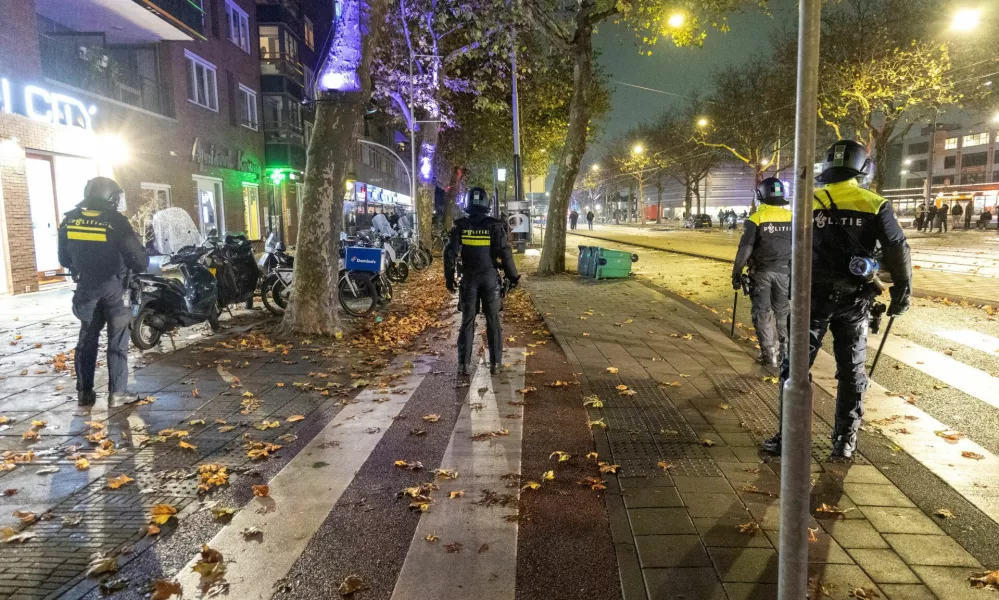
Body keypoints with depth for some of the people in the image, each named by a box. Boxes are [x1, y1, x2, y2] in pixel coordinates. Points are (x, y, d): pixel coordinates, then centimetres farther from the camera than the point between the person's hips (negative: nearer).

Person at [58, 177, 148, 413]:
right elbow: (138, 257, -15)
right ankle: (117, 392, 8)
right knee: (117, 342, 6)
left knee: (87, 341, 12)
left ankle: (84, 396, 14)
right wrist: (141, 265, 7)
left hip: (86, 289, 4)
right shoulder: (115, 221, -15)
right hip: (113, 288, -4)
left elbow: (64, 259, 11)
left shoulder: (69, 220, 1)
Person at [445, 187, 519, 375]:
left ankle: (463, 364, 5)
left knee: (467, 321, 7)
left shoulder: (460, 225, -2)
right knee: (493, 321, 7)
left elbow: (450, 253, -3)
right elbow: (505, 253, -7)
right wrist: (513, 276, 3)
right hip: (490, 278, -1)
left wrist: (449, 277, 7)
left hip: (469, 278, 1)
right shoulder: (494, 225, -6)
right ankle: (495, 362, 11)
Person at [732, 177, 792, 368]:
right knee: (783, 310, 19)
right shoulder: (792, 218, 2)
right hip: (784, 272, 4)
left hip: (761, 272, -4)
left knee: (762, 312, 4)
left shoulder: (757, 218, -9)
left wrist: (736, 273, -6)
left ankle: (768, 354, 3)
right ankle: (785, 347, 30)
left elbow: (745, 250, -13)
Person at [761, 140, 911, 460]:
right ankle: (845, 440, 18)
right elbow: (898, 251, -2)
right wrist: (902, 291, 8)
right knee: (851, 370, 12)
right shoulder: (876, 205, -3)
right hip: (854, 299, 1)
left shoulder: (810, 203, 1)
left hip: (814, 294, 0)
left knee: (796, 366, 6)